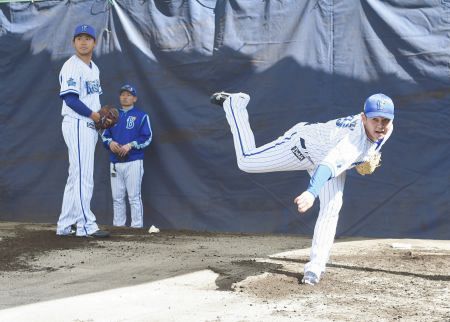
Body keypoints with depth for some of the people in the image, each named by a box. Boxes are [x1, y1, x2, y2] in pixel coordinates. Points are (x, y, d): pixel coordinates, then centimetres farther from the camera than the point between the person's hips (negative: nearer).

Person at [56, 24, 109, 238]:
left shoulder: (94, 68, 17)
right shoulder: (71, 67, -11)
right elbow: (70, 98, -18)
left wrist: (102, 116, 4)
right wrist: (93, 114, -17)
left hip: (90, 126, 9)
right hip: (77, 125, -9)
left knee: (76, 179, 11)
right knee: (83, 177, -8)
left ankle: (65, 226, 16)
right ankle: (86, 226, -5)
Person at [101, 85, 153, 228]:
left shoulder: (141, 116, 3)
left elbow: (147, 138, -4)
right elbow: (104, 135, 16)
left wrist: (130, 145, -16)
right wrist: (110, 142, -6)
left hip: (133, 161, -5)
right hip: (115, 162, 5)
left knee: (134, 197, -6)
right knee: (117, 197, 7)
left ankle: (137, 226, -3)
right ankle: (118, 226, 13)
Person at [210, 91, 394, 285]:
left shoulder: (387, 129, -19)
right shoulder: (356, 140, -46)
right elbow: (330, 164, -64)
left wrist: (368, 157, 0)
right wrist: (311, 192, -80)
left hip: (329, 153, 7)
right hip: (305, 144, -7)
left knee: (331, 210, -10)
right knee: (246, 161, -1)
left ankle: (315, 267, -4)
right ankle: (234, 103, 19)